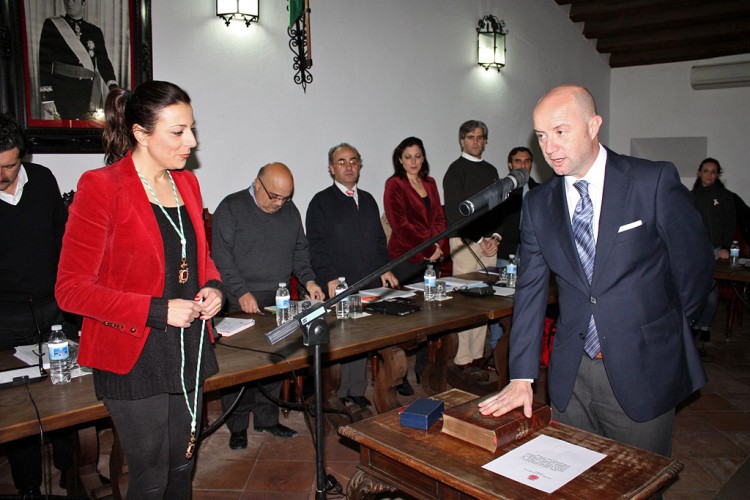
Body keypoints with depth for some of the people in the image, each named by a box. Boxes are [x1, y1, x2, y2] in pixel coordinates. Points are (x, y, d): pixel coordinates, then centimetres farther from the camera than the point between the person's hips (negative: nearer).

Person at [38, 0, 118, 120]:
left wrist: (113, 87, -10)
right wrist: (47, 98, -10)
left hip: (89, 93, 3)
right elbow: (44, 63, -2)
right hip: (62, 93, -2)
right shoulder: (51, 25, 4)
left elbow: (103, 62, 8)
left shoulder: (95, 31, 12)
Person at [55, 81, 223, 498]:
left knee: (182, 466, 19)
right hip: (134, 357, -6)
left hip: (189, 348, 6)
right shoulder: (101, 187, -14)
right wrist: (158, 310, -21)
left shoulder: (187, 182, 7)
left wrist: (212, 286, -1)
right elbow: (72, 288, -15)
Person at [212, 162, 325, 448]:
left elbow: (299, 251, 17)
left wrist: (308, 280, 1)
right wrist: (242, 292, -19)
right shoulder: (231, 208, -5)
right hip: (242, 303, -5)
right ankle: (237, 427, 15)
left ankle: (266, 419, 24)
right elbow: (222, 256, -11)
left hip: (280, 303, 5)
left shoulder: (289, 211, 12)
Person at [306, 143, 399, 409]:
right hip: (339, 288, -5)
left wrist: (384, 269, 11)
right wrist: (330, 278, -15)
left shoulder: (368, 200, 18)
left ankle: (356, 392, 20)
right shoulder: (321, 202, 0)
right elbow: (316, 245, -6)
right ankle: (337, 396, 9)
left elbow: (379, 239, 23)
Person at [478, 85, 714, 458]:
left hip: (643, 371, -3)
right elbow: (530, 291, 1)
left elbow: (695, 264, 0)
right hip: (571, 375, 3)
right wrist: (521, 378, -5)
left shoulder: (654, 181, -9)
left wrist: (667, 330, 9)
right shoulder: (538, 204, 2)